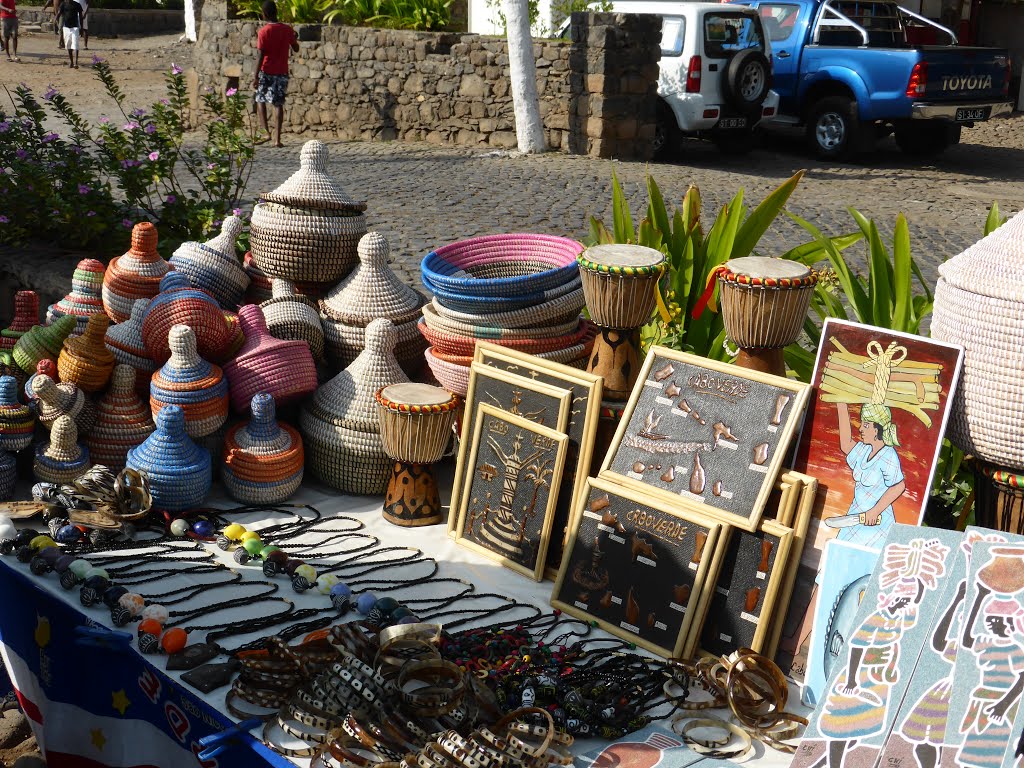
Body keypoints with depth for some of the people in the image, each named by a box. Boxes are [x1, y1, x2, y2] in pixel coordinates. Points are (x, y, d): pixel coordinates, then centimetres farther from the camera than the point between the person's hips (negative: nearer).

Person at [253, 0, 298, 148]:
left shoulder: (263, 31, -10)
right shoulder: (287, 30, 0)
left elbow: (260, 55, -14)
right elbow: (296, 49, 12)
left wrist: (256, 77, -13)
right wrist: (294, 38, 33)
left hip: (266, 72, -3)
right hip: (282, 72, 3)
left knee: (260, 100, 13)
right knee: (278, 104, 6)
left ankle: (266, 132, -2)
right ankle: (278, 139, 0)